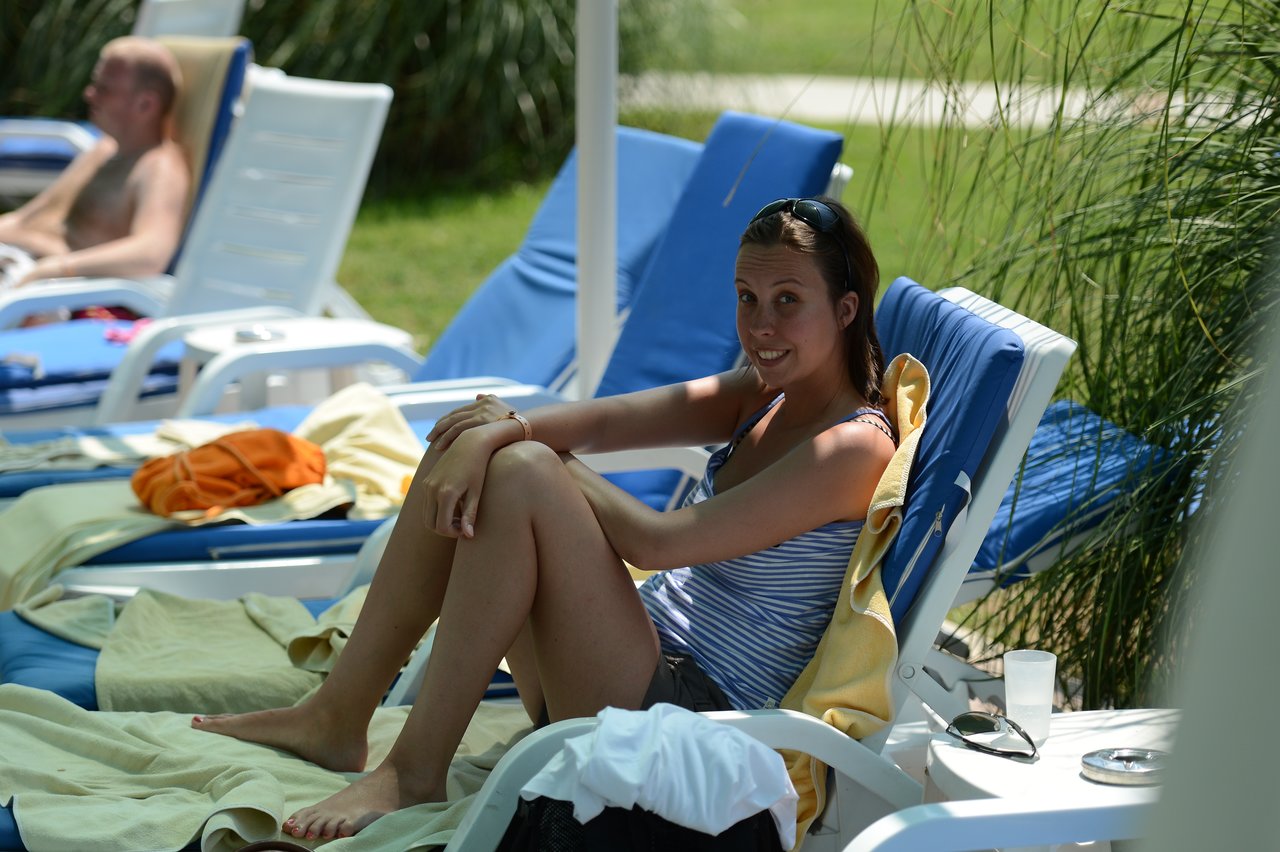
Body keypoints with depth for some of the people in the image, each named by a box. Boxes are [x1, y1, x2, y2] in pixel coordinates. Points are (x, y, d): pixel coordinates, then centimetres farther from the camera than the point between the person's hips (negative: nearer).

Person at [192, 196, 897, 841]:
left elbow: (657, 542, -21)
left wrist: (533, 453, -8)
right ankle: (339, 718, 2)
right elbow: (605, 420, -2)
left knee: (520, 472, -24)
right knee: (467, 448, -1)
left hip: (679, 716, -9)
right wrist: (501, 432, -22)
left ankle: (414, 770, -18)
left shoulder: (853, 447, -15)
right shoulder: (761, 395, 12)